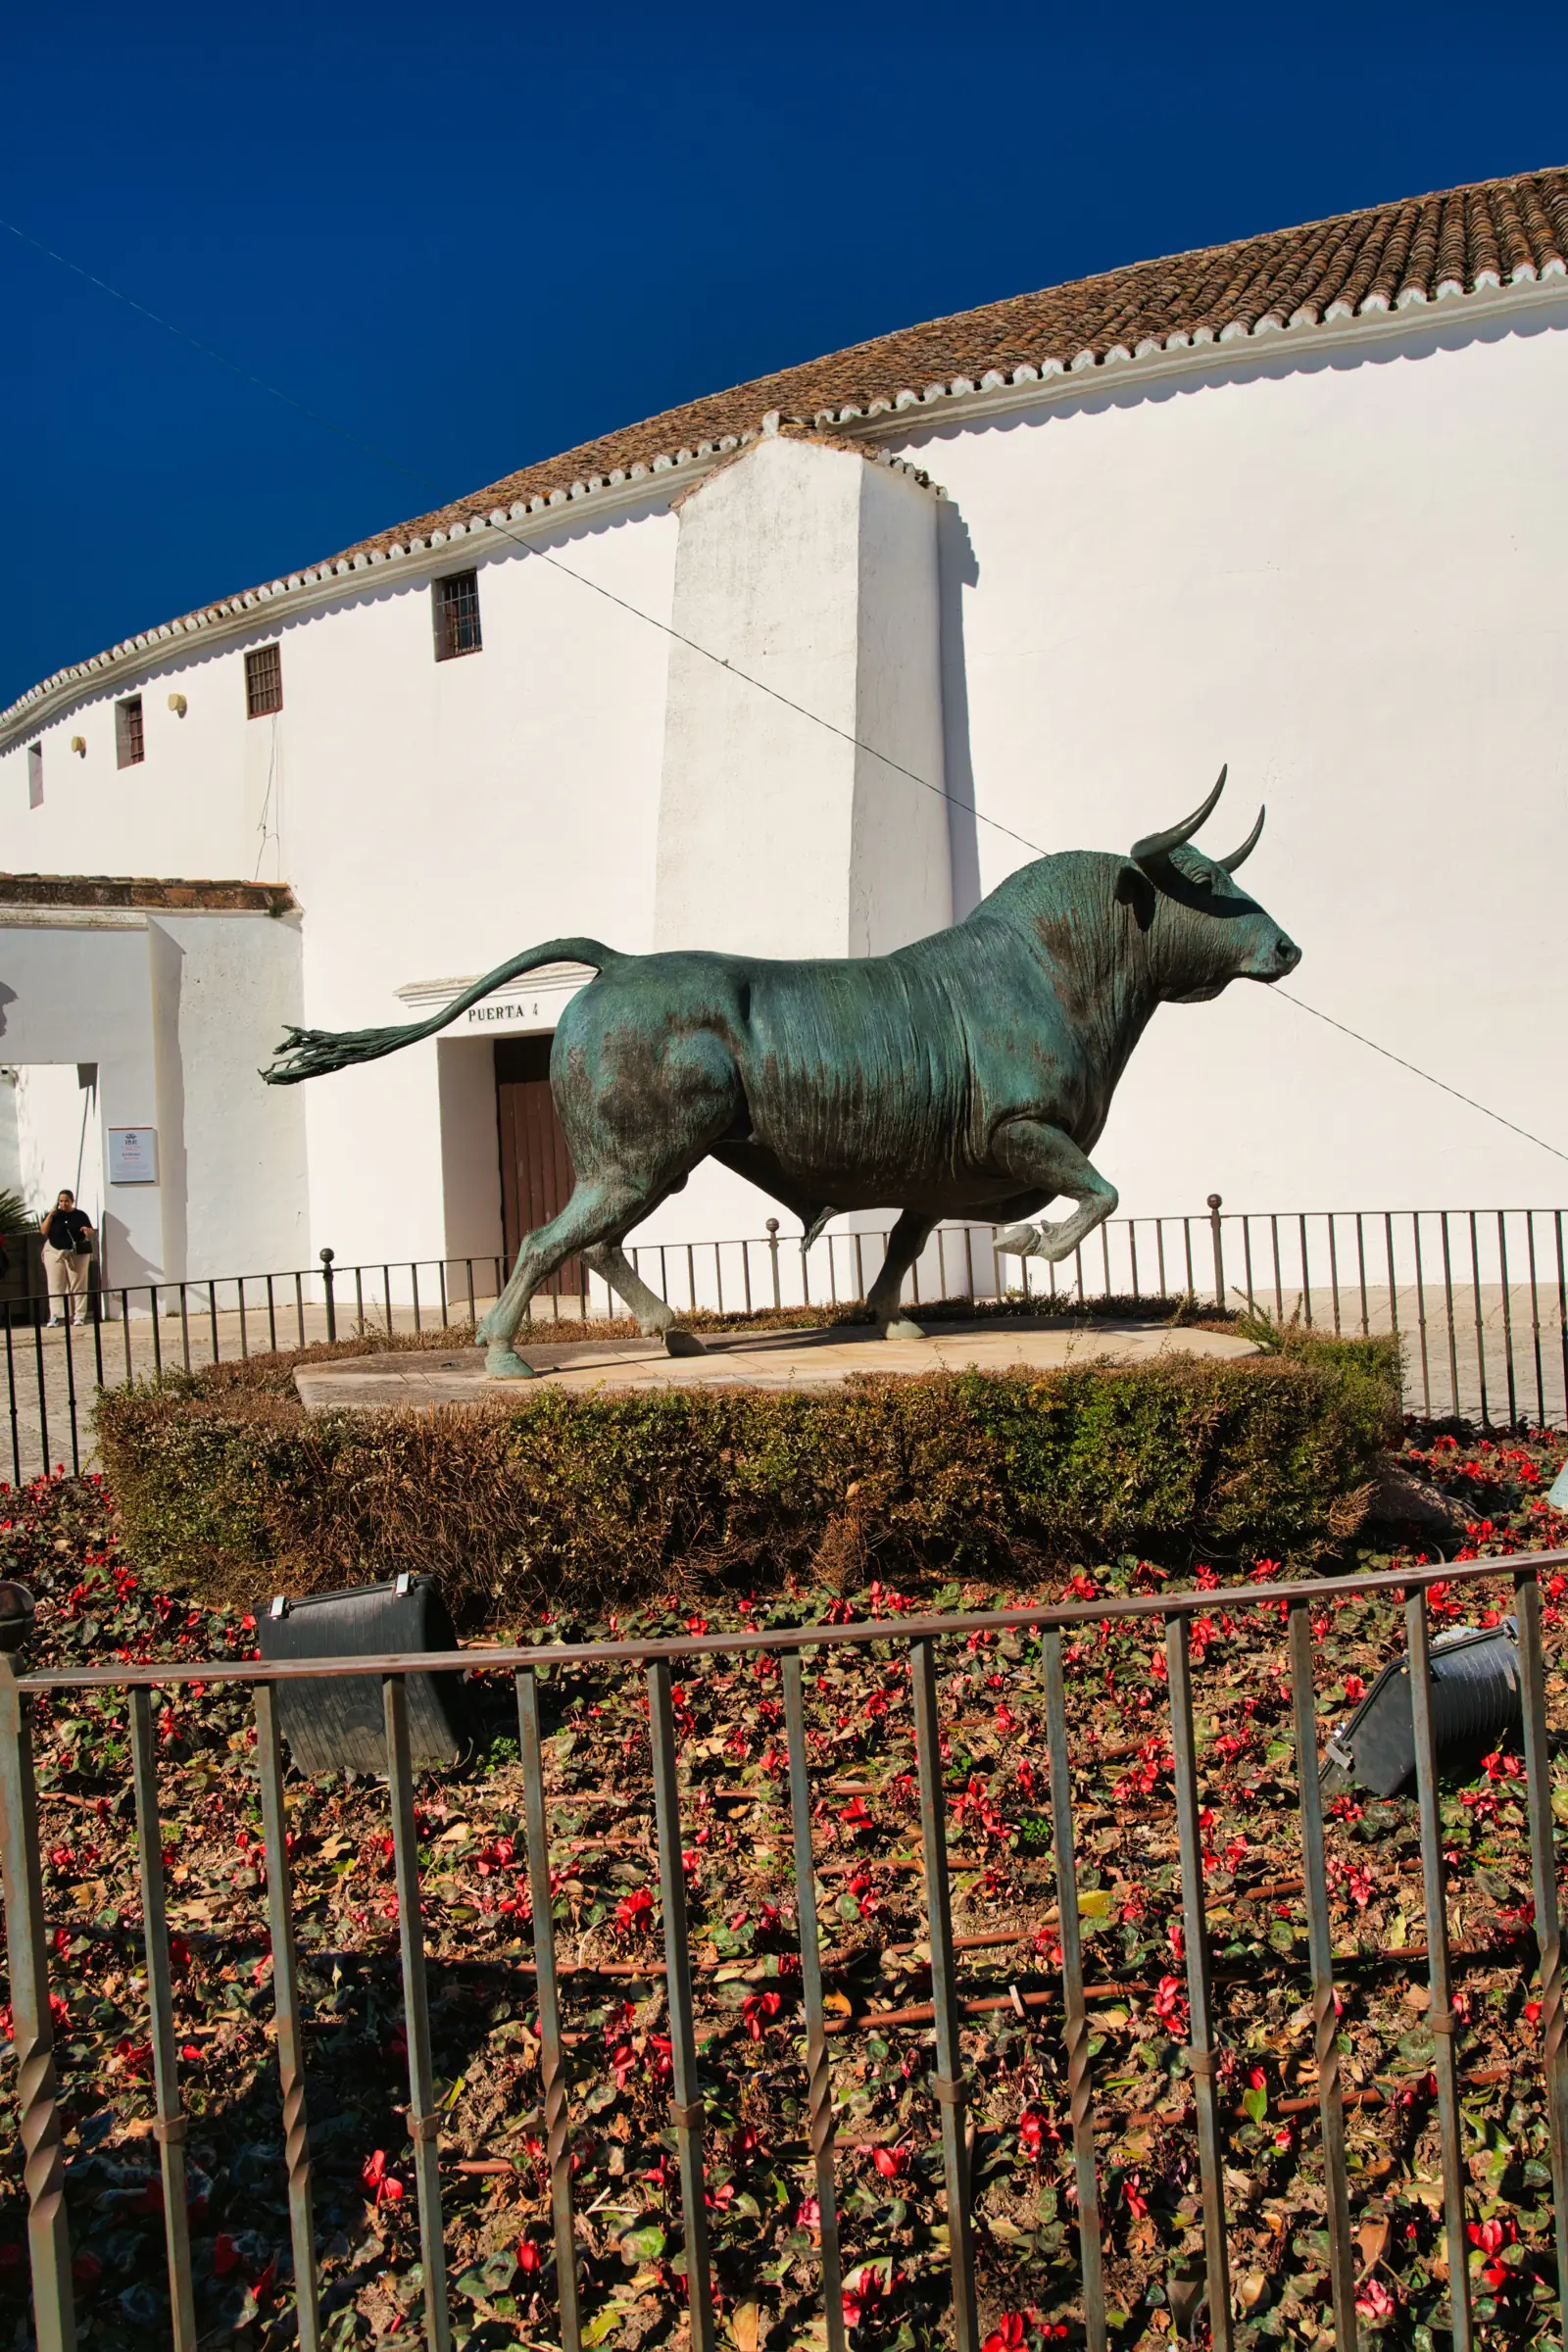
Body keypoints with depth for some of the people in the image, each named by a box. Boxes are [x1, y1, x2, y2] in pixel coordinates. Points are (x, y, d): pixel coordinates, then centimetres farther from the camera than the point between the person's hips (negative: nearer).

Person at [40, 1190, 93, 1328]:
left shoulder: (80, 1215, 6)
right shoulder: (54, 1215, 8)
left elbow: (91, 1232, 9)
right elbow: (43, 1231, -1)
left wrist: (87, 1230, -15)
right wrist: (50, 1215, -9)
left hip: (77, 1254, -1)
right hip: (55, 1253, 1)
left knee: (78, 1285, -2)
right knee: (56, 1286, -3)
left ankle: (78, 1316, 0)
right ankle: (56, 1316, -3)